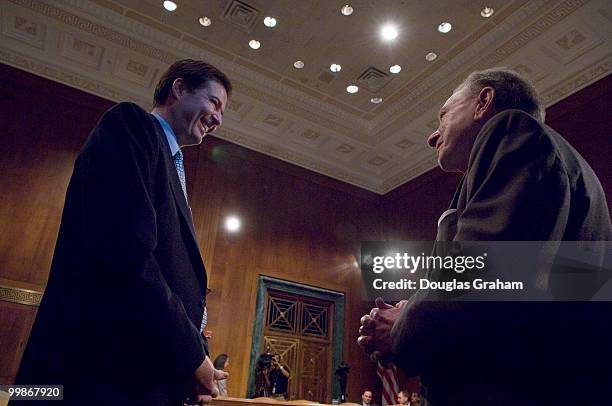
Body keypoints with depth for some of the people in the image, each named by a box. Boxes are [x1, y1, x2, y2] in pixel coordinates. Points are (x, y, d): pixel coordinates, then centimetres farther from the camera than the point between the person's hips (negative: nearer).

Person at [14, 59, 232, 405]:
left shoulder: (172, 167, 20)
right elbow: (125, 254, -22)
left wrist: (194, 356, 4)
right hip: (102, 375, -9)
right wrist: (190, 355, -14)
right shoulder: (132, 123, -7)